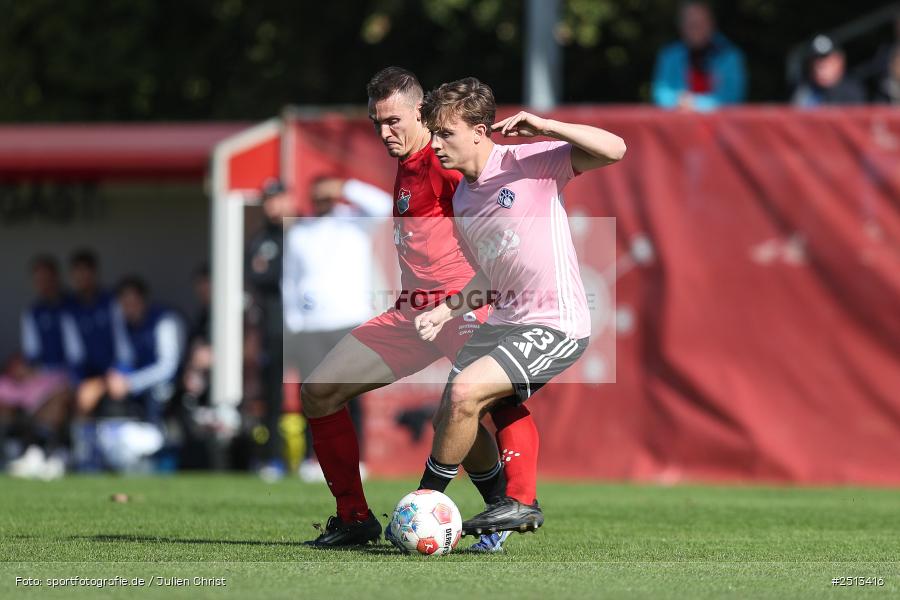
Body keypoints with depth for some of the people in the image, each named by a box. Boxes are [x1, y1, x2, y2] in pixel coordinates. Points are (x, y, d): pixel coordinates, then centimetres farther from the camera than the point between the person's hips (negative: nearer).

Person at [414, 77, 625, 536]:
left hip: (556, 325, -9)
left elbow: (613, 149, -22)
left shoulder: (530, 162, -11)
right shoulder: (462, 197, 12)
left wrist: (543, 127, -30)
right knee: (449, 420, 7)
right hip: (503, 322, 9)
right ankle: (515, 507, 25)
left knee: (464, 393, -24)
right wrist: (446, 311, 9)